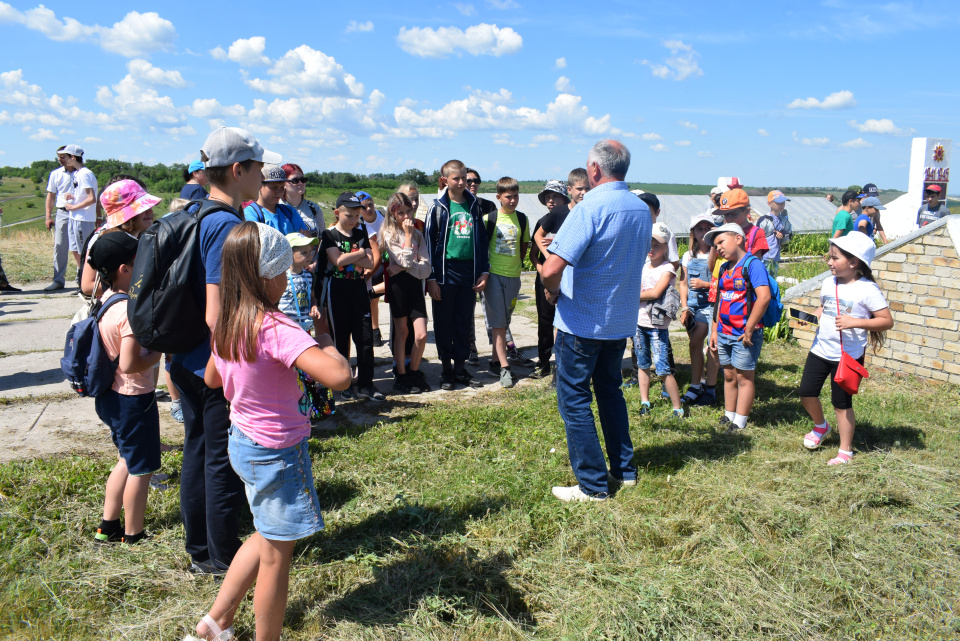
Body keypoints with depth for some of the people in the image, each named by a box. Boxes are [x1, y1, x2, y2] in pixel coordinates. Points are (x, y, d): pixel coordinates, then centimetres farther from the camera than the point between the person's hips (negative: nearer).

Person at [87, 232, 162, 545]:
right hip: (134, 399, -9)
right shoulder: (131, 310, -25)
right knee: (141, 469, 8)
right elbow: (129, 365, -27)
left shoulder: (107, 299, 3)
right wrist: (160, 352, -13)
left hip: (111, 396, 9)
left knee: (129, 459, 25)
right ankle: (133, 536, 23)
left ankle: (108, 526, 34)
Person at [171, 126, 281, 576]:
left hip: (186, 364, 9)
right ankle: (224, 559, 23)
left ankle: (199, 551, 34)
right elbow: (217, 316, -26)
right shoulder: (228, 226, -21)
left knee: (197, 454, 18)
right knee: (224, 463, 6)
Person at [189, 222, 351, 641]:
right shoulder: (275, 328, -27)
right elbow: (339, 376, -38)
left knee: (266, 537, 28)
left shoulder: (226, 324, -1)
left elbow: (212, 379, 17)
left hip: (243, 440, 9)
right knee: (276, 555, 10)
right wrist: (324, 343, -19)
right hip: (277, 453, -9)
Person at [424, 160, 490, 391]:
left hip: (469, 272, 3)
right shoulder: (439, 207, -1)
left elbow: (482, 239, 13)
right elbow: (429, 242, -2)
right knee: (444, 323, 5)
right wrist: (431, 278, -7)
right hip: (446, 271, -3)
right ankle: (446, 369, 16)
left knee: (464, 323, 9)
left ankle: (460, 367, 19)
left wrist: (484, 271, 6)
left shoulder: (474, 205, 9)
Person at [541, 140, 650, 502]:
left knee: (574, 398, 3)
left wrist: (553, 290, -7)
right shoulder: (642, 210, 4)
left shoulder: (591, 208, -20)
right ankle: (624, 469, 29)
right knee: (610, 390, 21)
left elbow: (551, 269, -29)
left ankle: (592, 485, 8)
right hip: (622, 320, 8)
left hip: (582, 320, -7)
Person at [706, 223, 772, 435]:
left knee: (744, 378, 3)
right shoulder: (724, 268, 12)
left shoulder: (752, 264, -14)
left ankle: (739, 424, 10)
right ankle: (728, 418, 26)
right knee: (729, 376, 15)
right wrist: (715, 330, 14)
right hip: (724, 333, 8)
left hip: (744, 335, -7)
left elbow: (764, 297, -24)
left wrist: (749, 330, -22)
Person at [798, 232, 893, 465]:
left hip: (848, 356, -6)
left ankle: (846, 451, 21)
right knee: (807, 393, 6)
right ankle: (821, 427, 36)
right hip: (820, 349, 6)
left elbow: (887, 321, -13)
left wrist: (856, 322, -26)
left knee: (842, 403, 4)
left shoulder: (867, 289, -14)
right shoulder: (828, 283, 4)